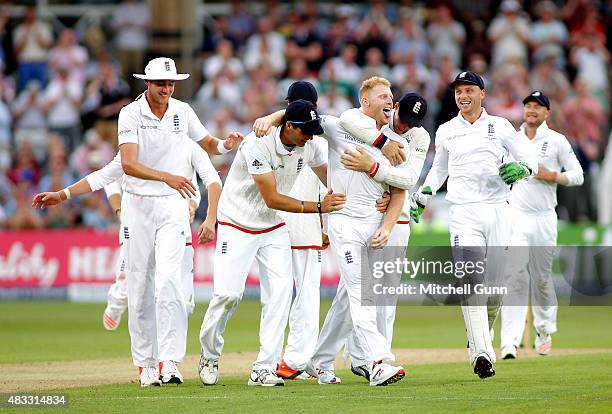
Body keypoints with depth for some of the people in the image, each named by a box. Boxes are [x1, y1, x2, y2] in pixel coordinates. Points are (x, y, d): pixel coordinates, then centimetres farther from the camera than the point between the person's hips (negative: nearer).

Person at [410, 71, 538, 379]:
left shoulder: (500, 127, 7)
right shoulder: (446, 131, 13)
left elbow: (530, 160, 5)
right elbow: (439, 169, 28)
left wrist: (521, 169, -17)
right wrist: (423, 194, 14)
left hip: (498, 212, 0)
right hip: (464, 212, 0)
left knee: (495, 282, 0)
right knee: (471, 278, -17)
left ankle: (479, 338, 25)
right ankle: (481, 353, -22)